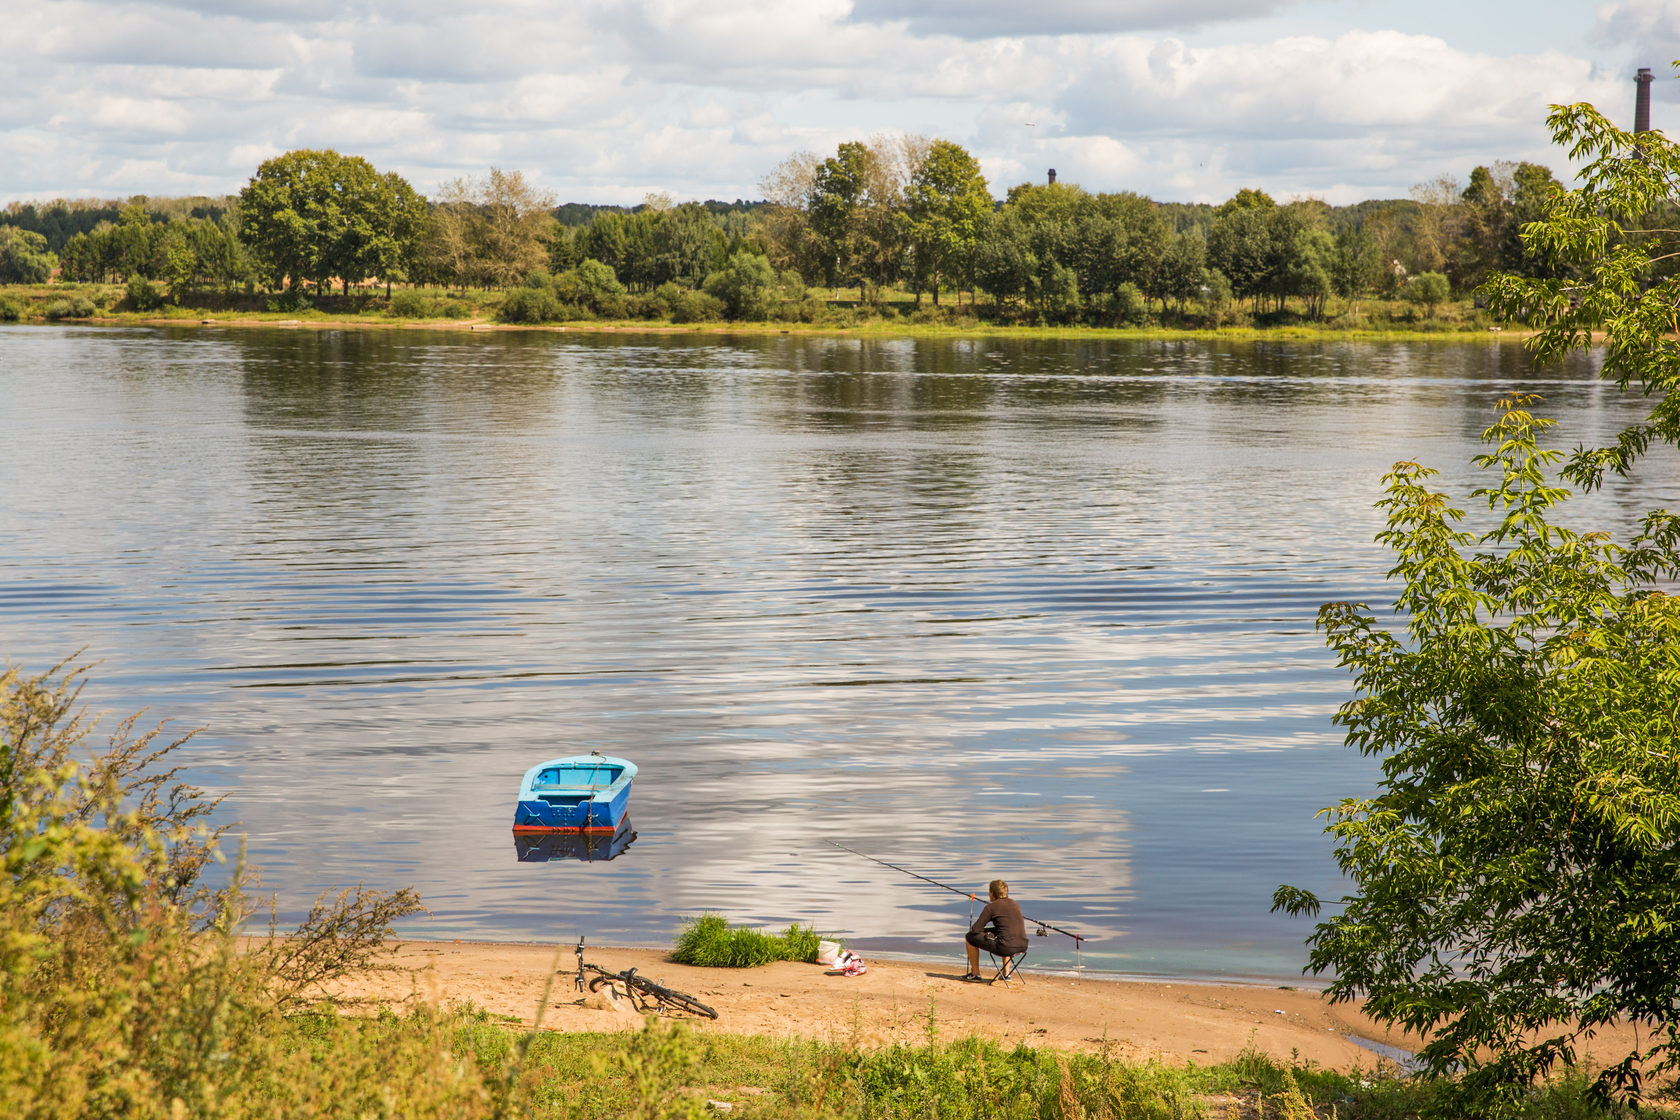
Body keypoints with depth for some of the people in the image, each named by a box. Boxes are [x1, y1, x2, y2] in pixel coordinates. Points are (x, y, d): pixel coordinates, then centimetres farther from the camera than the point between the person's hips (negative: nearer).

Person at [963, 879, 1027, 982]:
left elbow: (975, 930, -2)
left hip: (1006, 948, -7)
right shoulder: (1015, 903, 16)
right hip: (1022, 946, 7)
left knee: (970, 937, 13)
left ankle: (975, 974, 21)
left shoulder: (991, 907, -2)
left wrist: (984, 930, 20)